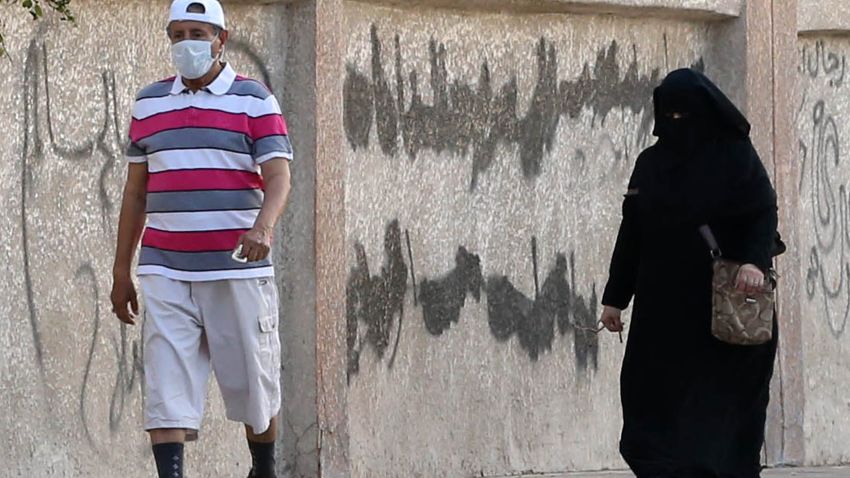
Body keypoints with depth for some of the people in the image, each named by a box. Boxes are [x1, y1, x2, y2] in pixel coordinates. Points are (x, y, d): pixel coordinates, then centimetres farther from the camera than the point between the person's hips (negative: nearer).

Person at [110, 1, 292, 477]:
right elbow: (135, 191, 18)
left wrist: (263, 228, -30)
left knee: (252, 384, 7)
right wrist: (122, 271, 16)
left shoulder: (254, 100, 1)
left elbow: (278, 176, -9)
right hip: (165, 272, 2)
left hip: (237, 271, -2)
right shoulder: (150, 103, 13)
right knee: (166, 389, -10)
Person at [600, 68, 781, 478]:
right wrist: (615, 296, 11)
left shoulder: (734, 155, -1)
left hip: (721, 302, -4)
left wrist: (755, 260, -28)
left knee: (721, 396, -4)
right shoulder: (651, 163, 11)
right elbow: (631, 231, 14)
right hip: (662, 302, 4)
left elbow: (763, 212, -9)